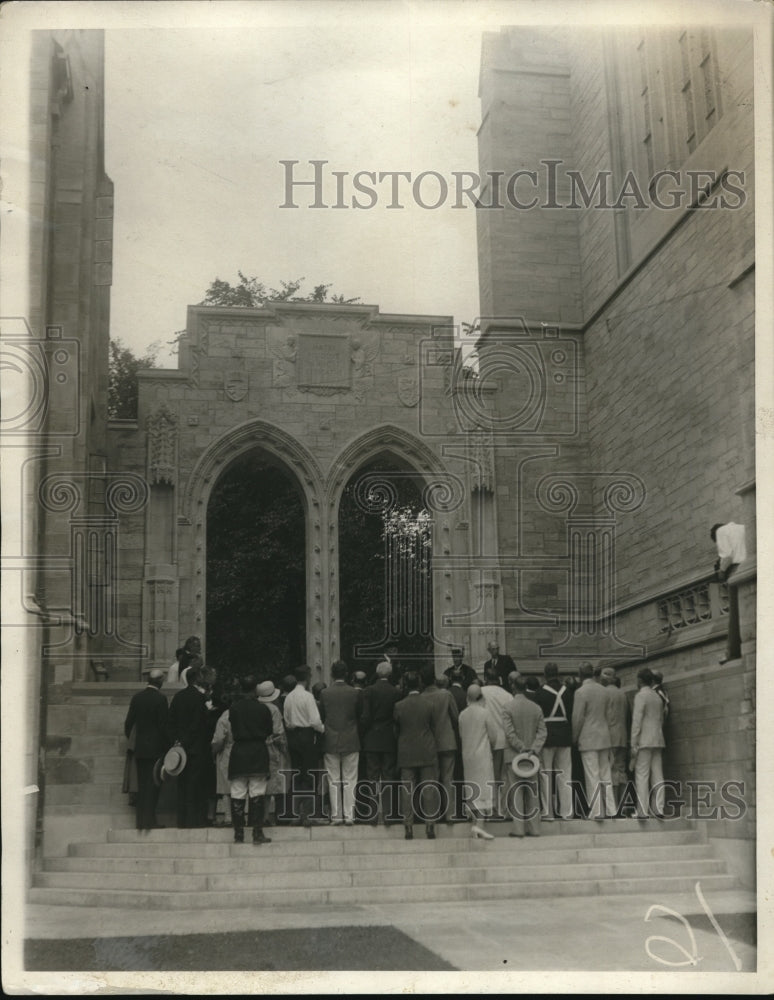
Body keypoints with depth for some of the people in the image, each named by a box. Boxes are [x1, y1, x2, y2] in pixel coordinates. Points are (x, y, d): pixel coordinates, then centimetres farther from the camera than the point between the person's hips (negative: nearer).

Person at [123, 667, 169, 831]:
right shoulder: (160, 699, -12)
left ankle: (141, 821, 12)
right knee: (153, 784, -1)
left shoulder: (137, 697, 4)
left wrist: (129, 738, 19)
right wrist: (167, 746, -3)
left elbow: (128, 722, 6)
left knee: (142, 785, 11)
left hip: (140, 748, 5)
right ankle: (149, 820, -2)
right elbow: (163, 725, -11)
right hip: (155, 748, -5)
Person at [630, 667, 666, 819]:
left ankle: (642, 811, -11)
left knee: (641, 776, -7)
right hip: (658, 740, 7)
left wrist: (633, 744, -11)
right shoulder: (657, 697, 16)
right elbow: (661, 720, 18)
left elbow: (637, 721, -12)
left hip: (644, 741, -7)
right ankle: (659, 809, 1)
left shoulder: (640, 696, -7)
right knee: (657, 776, 5)